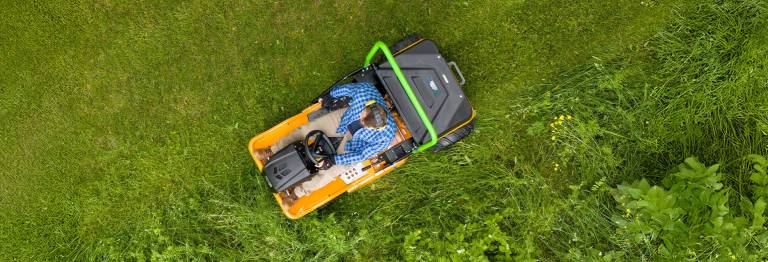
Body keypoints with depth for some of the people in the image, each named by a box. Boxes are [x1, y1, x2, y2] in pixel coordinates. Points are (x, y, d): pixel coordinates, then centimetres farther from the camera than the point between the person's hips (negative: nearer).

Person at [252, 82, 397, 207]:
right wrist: (330, 95, 7)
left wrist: (335, 160, -23)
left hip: (356, 144, -3)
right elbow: (345, 89, -11)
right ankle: (272, 151, 23)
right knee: (305, 129, 1)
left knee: (331, 170, -12)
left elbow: (362, 155, -24)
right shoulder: (365, 90, -35)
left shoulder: (386, 136, -39)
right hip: (345, 117, 4)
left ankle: (298, 192, 11)